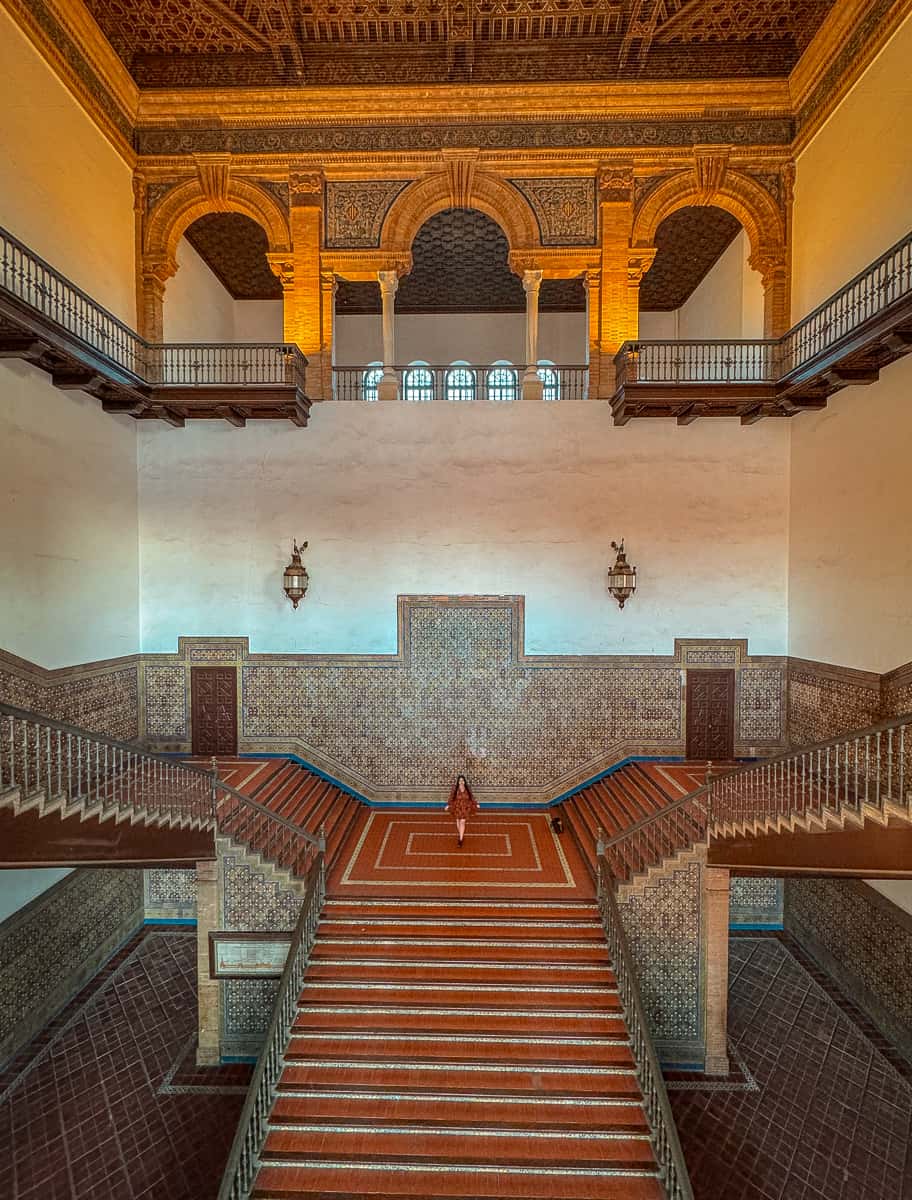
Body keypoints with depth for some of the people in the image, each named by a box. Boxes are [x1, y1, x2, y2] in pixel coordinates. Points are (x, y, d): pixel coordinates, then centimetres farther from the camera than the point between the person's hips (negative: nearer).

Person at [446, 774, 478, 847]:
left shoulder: (467, 789, -9)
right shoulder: (455, 788, -13)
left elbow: (471, 797, 3)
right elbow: (451, 797, -9)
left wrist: (476, 804, 6)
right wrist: (448, 805, -16)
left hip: (465, 808, -1)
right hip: (457, 807, 1)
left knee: (462, 822, -7)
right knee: (458, 821, 17)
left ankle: (460, 839, -2)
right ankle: (460, 833, 44)